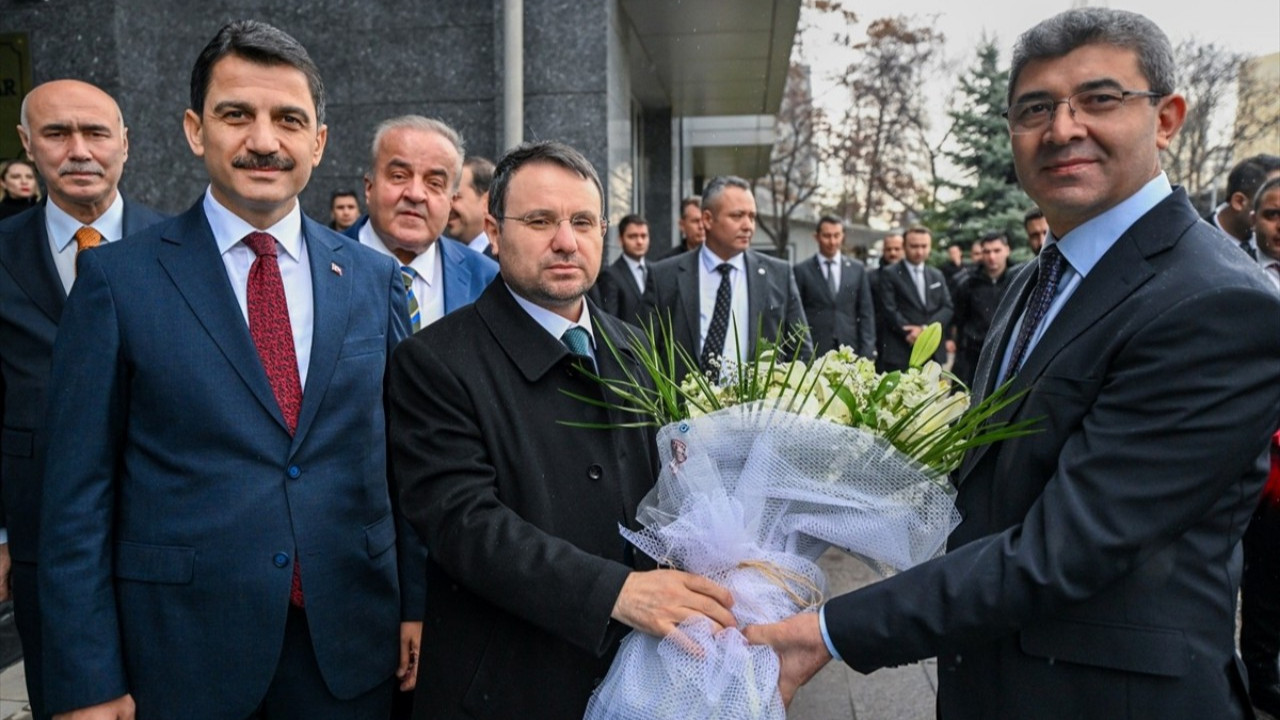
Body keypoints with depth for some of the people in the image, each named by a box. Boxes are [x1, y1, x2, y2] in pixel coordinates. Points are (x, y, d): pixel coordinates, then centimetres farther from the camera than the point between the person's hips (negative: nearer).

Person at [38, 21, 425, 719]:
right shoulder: (118, 278, -5)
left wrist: (416, 604, 4)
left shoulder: (373, 278, 2)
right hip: (181, 654, -2)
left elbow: (401, 459, 5)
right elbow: (78, 494, -5)